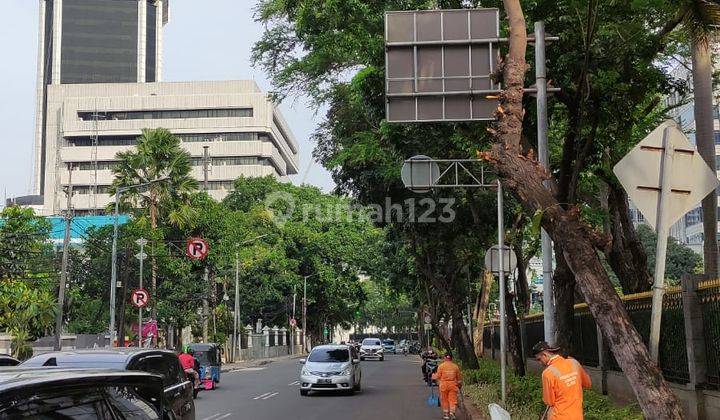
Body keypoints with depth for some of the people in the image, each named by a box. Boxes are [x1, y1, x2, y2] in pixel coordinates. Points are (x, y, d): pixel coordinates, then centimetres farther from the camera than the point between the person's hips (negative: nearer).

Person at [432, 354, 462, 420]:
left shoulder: (441, 366, -3)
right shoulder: (455, 366, 4)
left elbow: (438, 376, -1)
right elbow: (459, 378, 11)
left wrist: (434, 376, 20)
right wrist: (460, 384, 26)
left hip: (443, 384, -1)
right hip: (453, 385, 1)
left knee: (444, 400, 10)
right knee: (453, 399, 3)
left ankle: (446, 413, 13)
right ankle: (452, 412, -9)